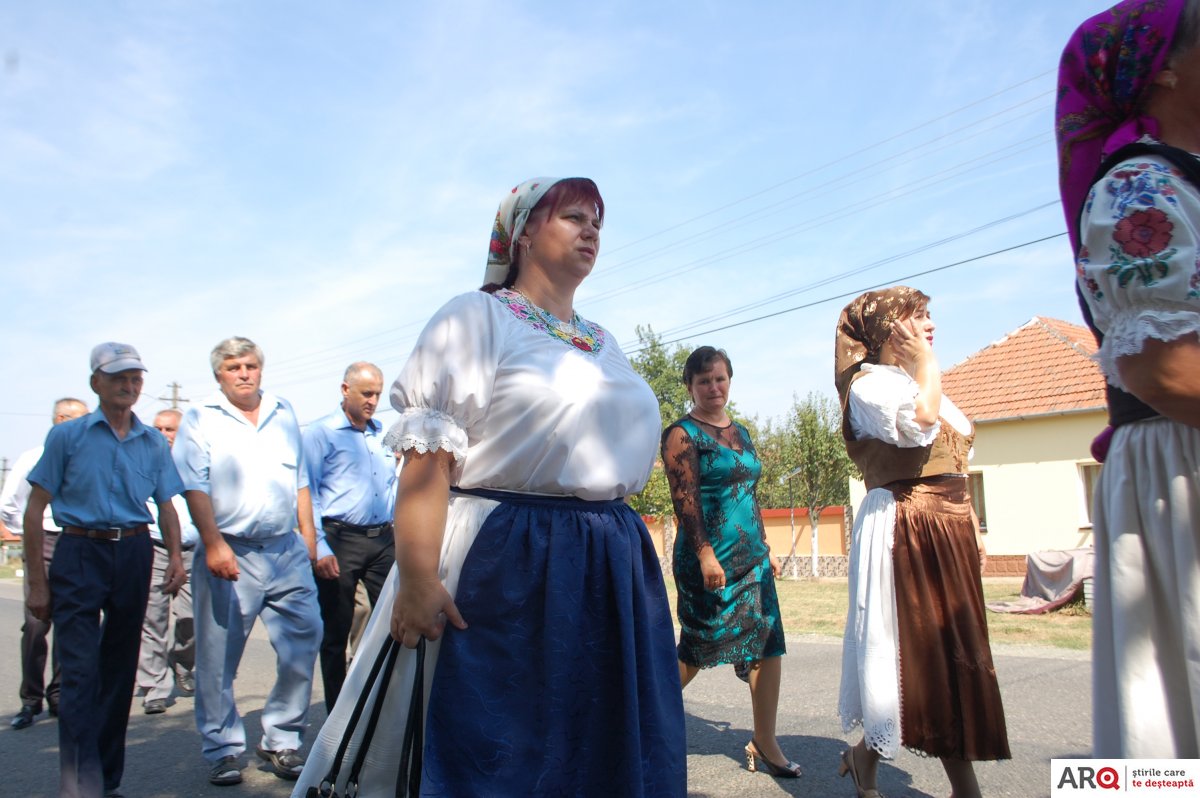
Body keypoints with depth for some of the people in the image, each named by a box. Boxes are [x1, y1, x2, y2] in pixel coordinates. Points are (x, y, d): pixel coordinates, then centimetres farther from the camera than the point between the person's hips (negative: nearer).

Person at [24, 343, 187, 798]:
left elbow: (166, 506, 12)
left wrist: (175, 556, -6)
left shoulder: (153, 443, 9)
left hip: (133, 555, 3)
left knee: (120, 670, 11)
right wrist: (37, 581, -5)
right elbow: (35, 509, 0)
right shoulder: (67, 436, 0)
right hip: (79, 555, -3)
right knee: (81, 673, -9)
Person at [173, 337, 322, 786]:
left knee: (303, 642, 2)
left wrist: (308, 536, 11)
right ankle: (222, 750, 19)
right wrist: (213, 544, -16)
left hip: (287, 551, 4)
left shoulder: (283, 415, 15)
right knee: (218, 659, 3)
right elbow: (195, 487, -7)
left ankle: (281, 740, 18)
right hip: (229, 555, -3)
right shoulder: (200, 420, 3)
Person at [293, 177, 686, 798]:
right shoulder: (477, 318, -3)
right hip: (503, 568, -7)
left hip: (611, 569, 7)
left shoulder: (604, 342, 18)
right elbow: (427, 457, -14)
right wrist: (417, 581, -22)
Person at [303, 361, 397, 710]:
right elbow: (308, 494, -7)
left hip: (383, 540, 5)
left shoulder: (382, 434, 15)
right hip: (340, 540, -5)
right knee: (335, 632, 6)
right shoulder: (320, 433, -2)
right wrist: (319, 547, -14)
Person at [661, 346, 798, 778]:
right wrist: (705, 554, -21)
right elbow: (684, 498, -14)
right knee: (699, 646, 1)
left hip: (751, 558, 7)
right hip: (708, 559, -7)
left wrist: (766, 548, 18)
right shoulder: (682, 434, -6)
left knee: (769, 644, 5)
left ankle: (764, 745, 17)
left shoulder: (741, 432, 16)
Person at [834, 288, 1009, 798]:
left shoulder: (925, 383, 20)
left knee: (954, 649, 9)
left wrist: (971, 525, 16)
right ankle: (865, 755, 18)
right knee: (915, 646, -3)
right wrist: (926, 363, -13)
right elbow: (919, 422, -28)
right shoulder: (869, 383, -7)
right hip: (904, 526, -8)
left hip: (949, 527, 9)